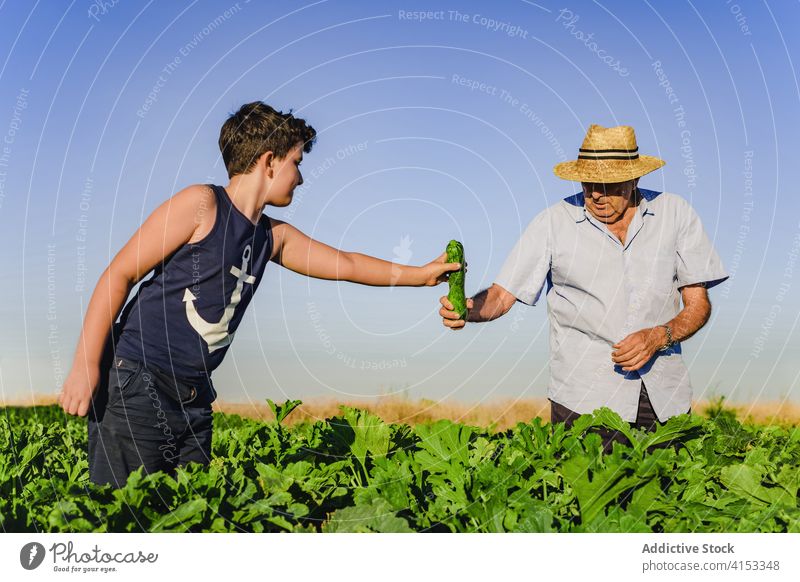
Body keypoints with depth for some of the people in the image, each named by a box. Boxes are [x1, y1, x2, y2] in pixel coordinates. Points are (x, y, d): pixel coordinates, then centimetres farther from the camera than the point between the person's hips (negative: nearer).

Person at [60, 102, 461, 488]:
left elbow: (346, 265, 25)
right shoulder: (201, 203, -8)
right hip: (135, 387, -7)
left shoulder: (274, 237, 14)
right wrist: (86, 365, -15)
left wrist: (421, 274, 26)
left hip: (195, 398, 8)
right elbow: (119, 275, -10)